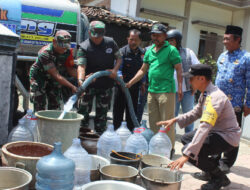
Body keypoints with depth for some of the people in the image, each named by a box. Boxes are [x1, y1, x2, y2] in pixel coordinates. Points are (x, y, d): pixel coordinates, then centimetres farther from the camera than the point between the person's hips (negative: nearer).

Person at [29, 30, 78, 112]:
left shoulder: (68, 51, -16)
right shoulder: (45, 52, -32)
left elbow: (70, 69, -8)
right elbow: (56, 75, -34)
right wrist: (72, 87, -39)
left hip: (54, 80, 5)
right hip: (39, 78, -5)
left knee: (55, 107, 5)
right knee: (40, 108, -8)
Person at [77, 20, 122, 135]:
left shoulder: (110, 43, 0)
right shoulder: (84, 47, -12)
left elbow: (119, 58, 10)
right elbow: (81, 65, -25)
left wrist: (115, 70, -9)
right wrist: (80, 80, -43)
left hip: (106, 84, 3)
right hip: (89, 85, -3)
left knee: (102, 112, 12)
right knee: (84, 110, 2)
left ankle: (100, 134, 24)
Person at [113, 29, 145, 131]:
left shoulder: (142, 53, 4)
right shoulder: (123, 51, -9)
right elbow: (118, 68, -14)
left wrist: (143, 83, 8)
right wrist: (119, 75, -33)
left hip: (135, 88, 4)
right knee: (118, 110, 5)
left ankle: (130, 131, 27)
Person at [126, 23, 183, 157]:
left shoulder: (171, 50, -3)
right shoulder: (149, 51, 16)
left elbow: (179, 70, -6)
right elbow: (143, 70, 20)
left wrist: (179, 87, -15)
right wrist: (130, 83, 15)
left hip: (166, 91, -7)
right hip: (151, 90, 7)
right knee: (153, 121, 13)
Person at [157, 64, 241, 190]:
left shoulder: (214, 97, -28)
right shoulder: (205, 94, 4)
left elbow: (204, 128, -37)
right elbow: (195, 113, 16)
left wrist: (187, 155, -41)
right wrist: (175, 120, 3)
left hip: (227, 137, -10)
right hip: (216, 132, 10)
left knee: (189, 150, -25)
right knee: (186, 139, 18)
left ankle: (219, 178, -5)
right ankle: (212, 167, 20)